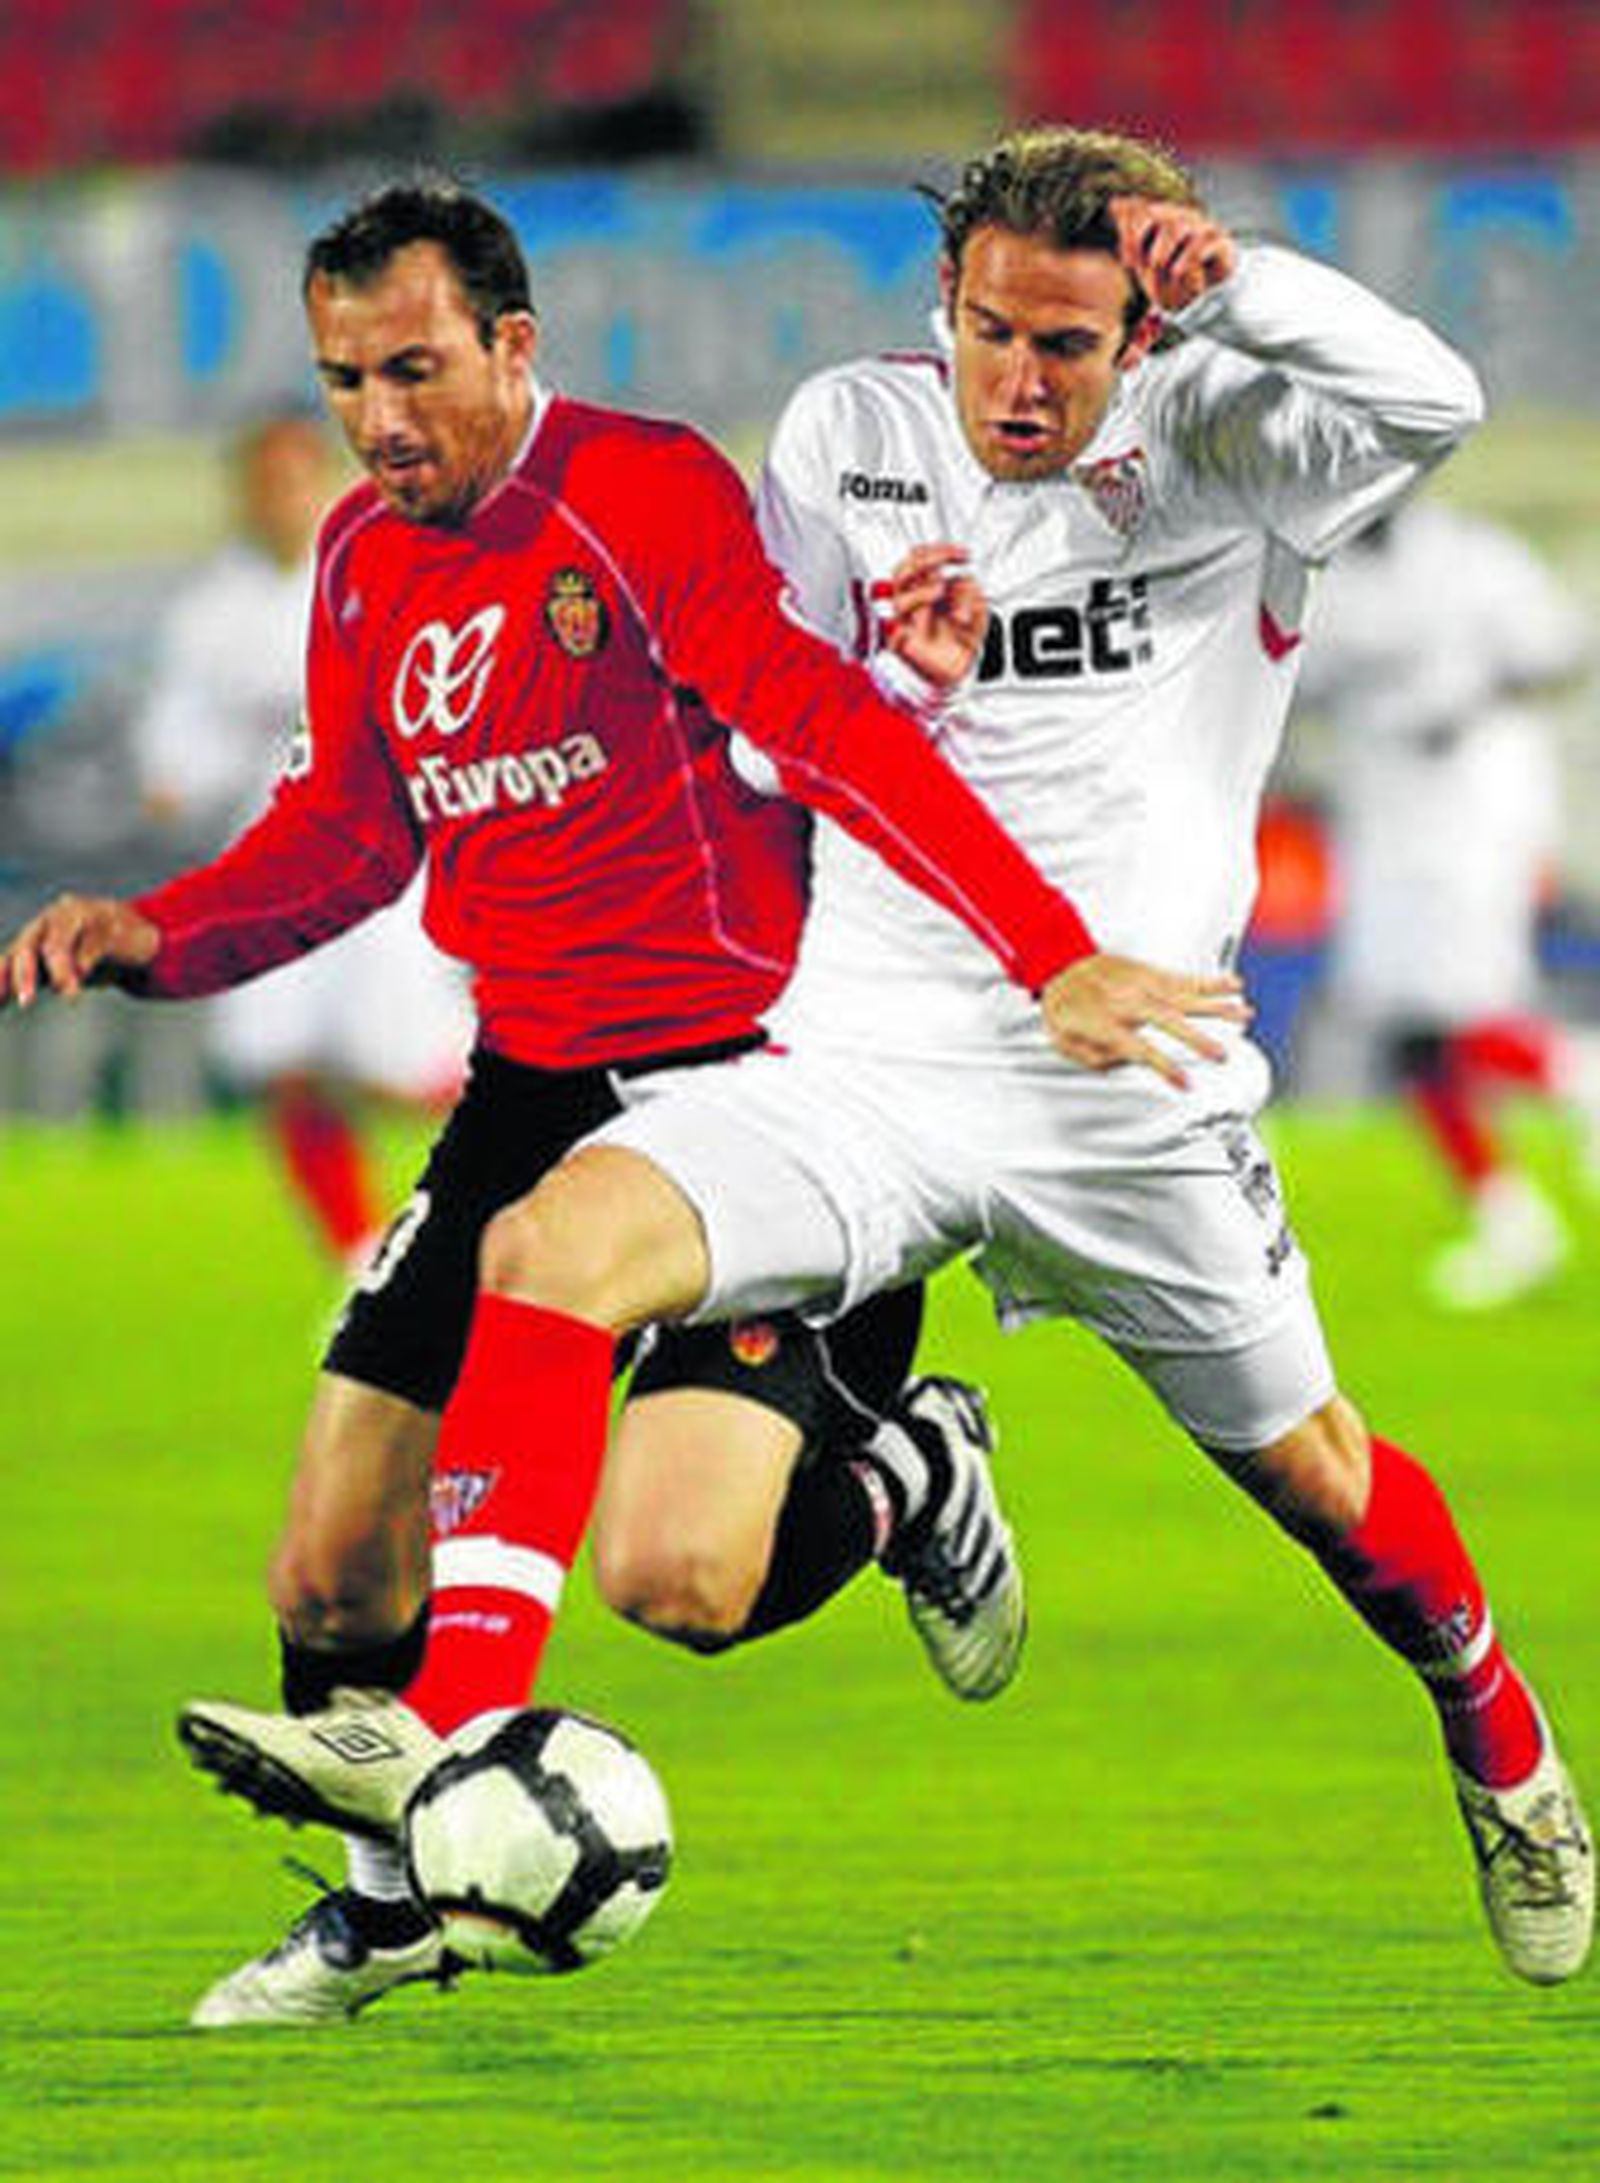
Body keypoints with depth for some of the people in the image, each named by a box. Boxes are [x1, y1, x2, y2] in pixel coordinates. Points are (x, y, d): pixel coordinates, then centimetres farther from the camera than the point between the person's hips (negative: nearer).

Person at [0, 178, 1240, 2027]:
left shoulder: (644, 493, -16)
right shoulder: (366, 558, 8)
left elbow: (830, 732, -24)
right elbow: (347, 833, 20)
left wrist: (1051, 960, -33)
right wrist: (150, 939, 2)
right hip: (528, 1092, 7)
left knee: (676, 1576, -22)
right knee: (335, 1574, 3)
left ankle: (900, 1473, 12)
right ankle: (395, 1898, 30)